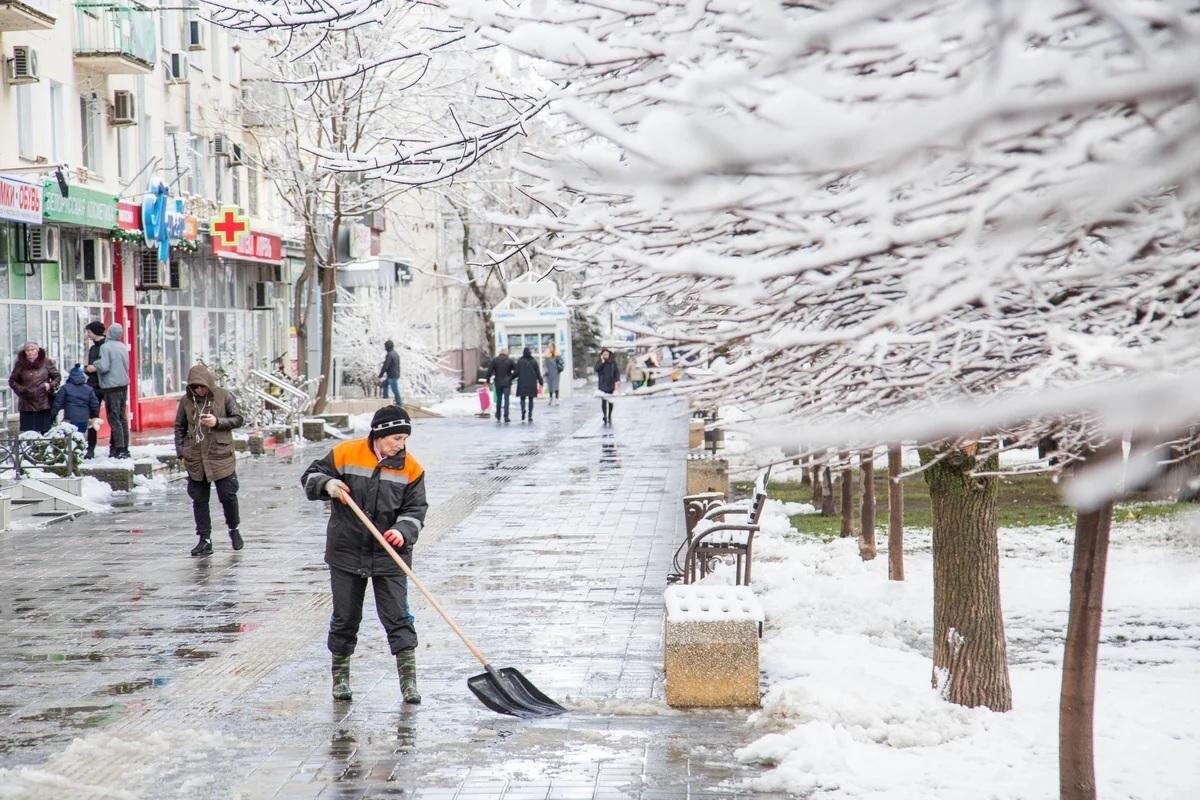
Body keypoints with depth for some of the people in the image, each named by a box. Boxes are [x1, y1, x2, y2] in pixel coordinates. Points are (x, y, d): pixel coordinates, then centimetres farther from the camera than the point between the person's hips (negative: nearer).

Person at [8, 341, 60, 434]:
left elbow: (57, 377, 10)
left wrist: (51, 385, -9)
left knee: (46, 432, 4)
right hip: (27, 405, 0)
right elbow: (12, 381, 9)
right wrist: (21, 390, -7)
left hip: (44, 404, 0)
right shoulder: (20, 364, 3)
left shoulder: (46, 362, 2)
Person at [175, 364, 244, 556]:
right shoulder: (186, 400, 3)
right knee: (199, 500, 5)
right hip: (195, 459, 2)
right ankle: (205, 540, 12)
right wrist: (180, 451, 3)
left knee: (228, 495, 1)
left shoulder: (223, 396, -3)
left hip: (221, 456, -2)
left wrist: (218, 421, -15)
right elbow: (179, 427, 11)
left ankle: (234, 529, 26)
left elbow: (238, 419, 0)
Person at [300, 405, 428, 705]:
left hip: (389, 556, 0)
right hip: (346, 553, 0)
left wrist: (402, 532, -22)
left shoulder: (411, 468, -4)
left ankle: (408, 680, 3)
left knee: (398, 617, -2)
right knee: (345, 617, 11)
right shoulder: (346, 453, -7)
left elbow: (415, 509, -3)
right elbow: (310, 476, 2)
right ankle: (340, 676, 26)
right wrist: (327, 484, -20)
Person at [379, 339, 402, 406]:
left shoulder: (389, 355, -20)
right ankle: (385, 398, 29)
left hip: (391, 376, -10)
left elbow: (385, 366, -21)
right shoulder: (395, 353, 10)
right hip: (396, 374, 10)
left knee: (394, 389, -1)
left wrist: (380, 376, -14)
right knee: (385, 384, 24)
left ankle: (399, 403, 7)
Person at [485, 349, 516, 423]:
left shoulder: (495, 360, 1)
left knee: (498, 399, 14)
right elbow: (516, 370, -3)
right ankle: (506, 416, -13)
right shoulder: (509, 361, 0)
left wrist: (488, 380, 2)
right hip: (507, 383, -1)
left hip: (498, 383, 1)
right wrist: (511, 378, 8)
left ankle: (498, 417, 21)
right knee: (506, 399, -3)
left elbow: (489, 371, -4)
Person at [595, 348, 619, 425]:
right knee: (603, 401, -5)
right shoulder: (599, 363, 3)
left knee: (611, 401, 5)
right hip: (602, 385, -1)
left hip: (611, 385, 1)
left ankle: (609, 416, 18)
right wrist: (602, 361, -17)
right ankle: (605, 417, 2)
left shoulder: (613, 363, 5)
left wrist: (616, 382, -5)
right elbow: (597, 369, -16)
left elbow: (616, 373, 5)